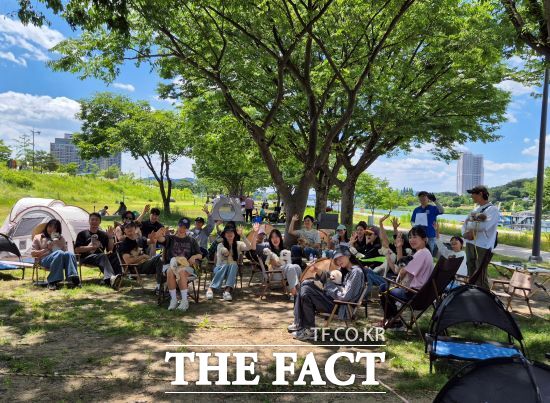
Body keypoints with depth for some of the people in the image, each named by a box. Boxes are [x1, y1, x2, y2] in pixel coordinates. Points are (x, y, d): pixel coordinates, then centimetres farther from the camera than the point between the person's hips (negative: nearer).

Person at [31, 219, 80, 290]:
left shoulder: (61, 238, 28)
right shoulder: (38, 237, 20)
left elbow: (65, 251, 19)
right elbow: (33, 253, 11)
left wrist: (58, 245, 1)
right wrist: (47, 249, -3)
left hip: (60, 259, 3)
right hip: (45, 259, -3)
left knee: (69, 254, -35)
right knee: (59, 253, -39)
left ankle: (73, 278, -50)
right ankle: (52, 282, -43)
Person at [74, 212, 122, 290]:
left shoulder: (103, 234, 22)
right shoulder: (82, 234, 14)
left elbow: (110, 249, 15)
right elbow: (76, 250, 3)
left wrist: (111, 237, 1)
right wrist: (91, 247, -8)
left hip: (100, 257, 4)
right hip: (86, 258, -4)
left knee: (113, 256, -31)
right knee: (102, 256, -38)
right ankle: (110, 278, -65)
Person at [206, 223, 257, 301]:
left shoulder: (238, 244, 2)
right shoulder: (220, 245, -1)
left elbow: (252, 247, -16)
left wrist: (254, 233, -28)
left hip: (233, 270, 1)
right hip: (220, 268, -1)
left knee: (233, 265, -33)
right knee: (225, 266, -36)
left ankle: (227, 291, -46)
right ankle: (210, 289, -39)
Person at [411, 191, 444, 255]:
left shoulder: (432, 208, -2)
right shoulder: (416, 210, 9)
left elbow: (442, 211, -22)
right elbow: (412, 221, 14)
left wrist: (435, 200, -31)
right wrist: (415, 225, -9)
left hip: (430, 236, -3)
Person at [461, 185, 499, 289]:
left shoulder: (492, 209, -7)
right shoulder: (476, 209, 17)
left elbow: (485, 225, -23)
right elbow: (465, 224, 14)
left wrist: (470, 223, -7)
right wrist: (465, 233, -7)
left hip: (482, 247, -8)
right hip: (470, 244, 8)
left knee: (481, 277, -6)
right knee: (471, 274, 14)